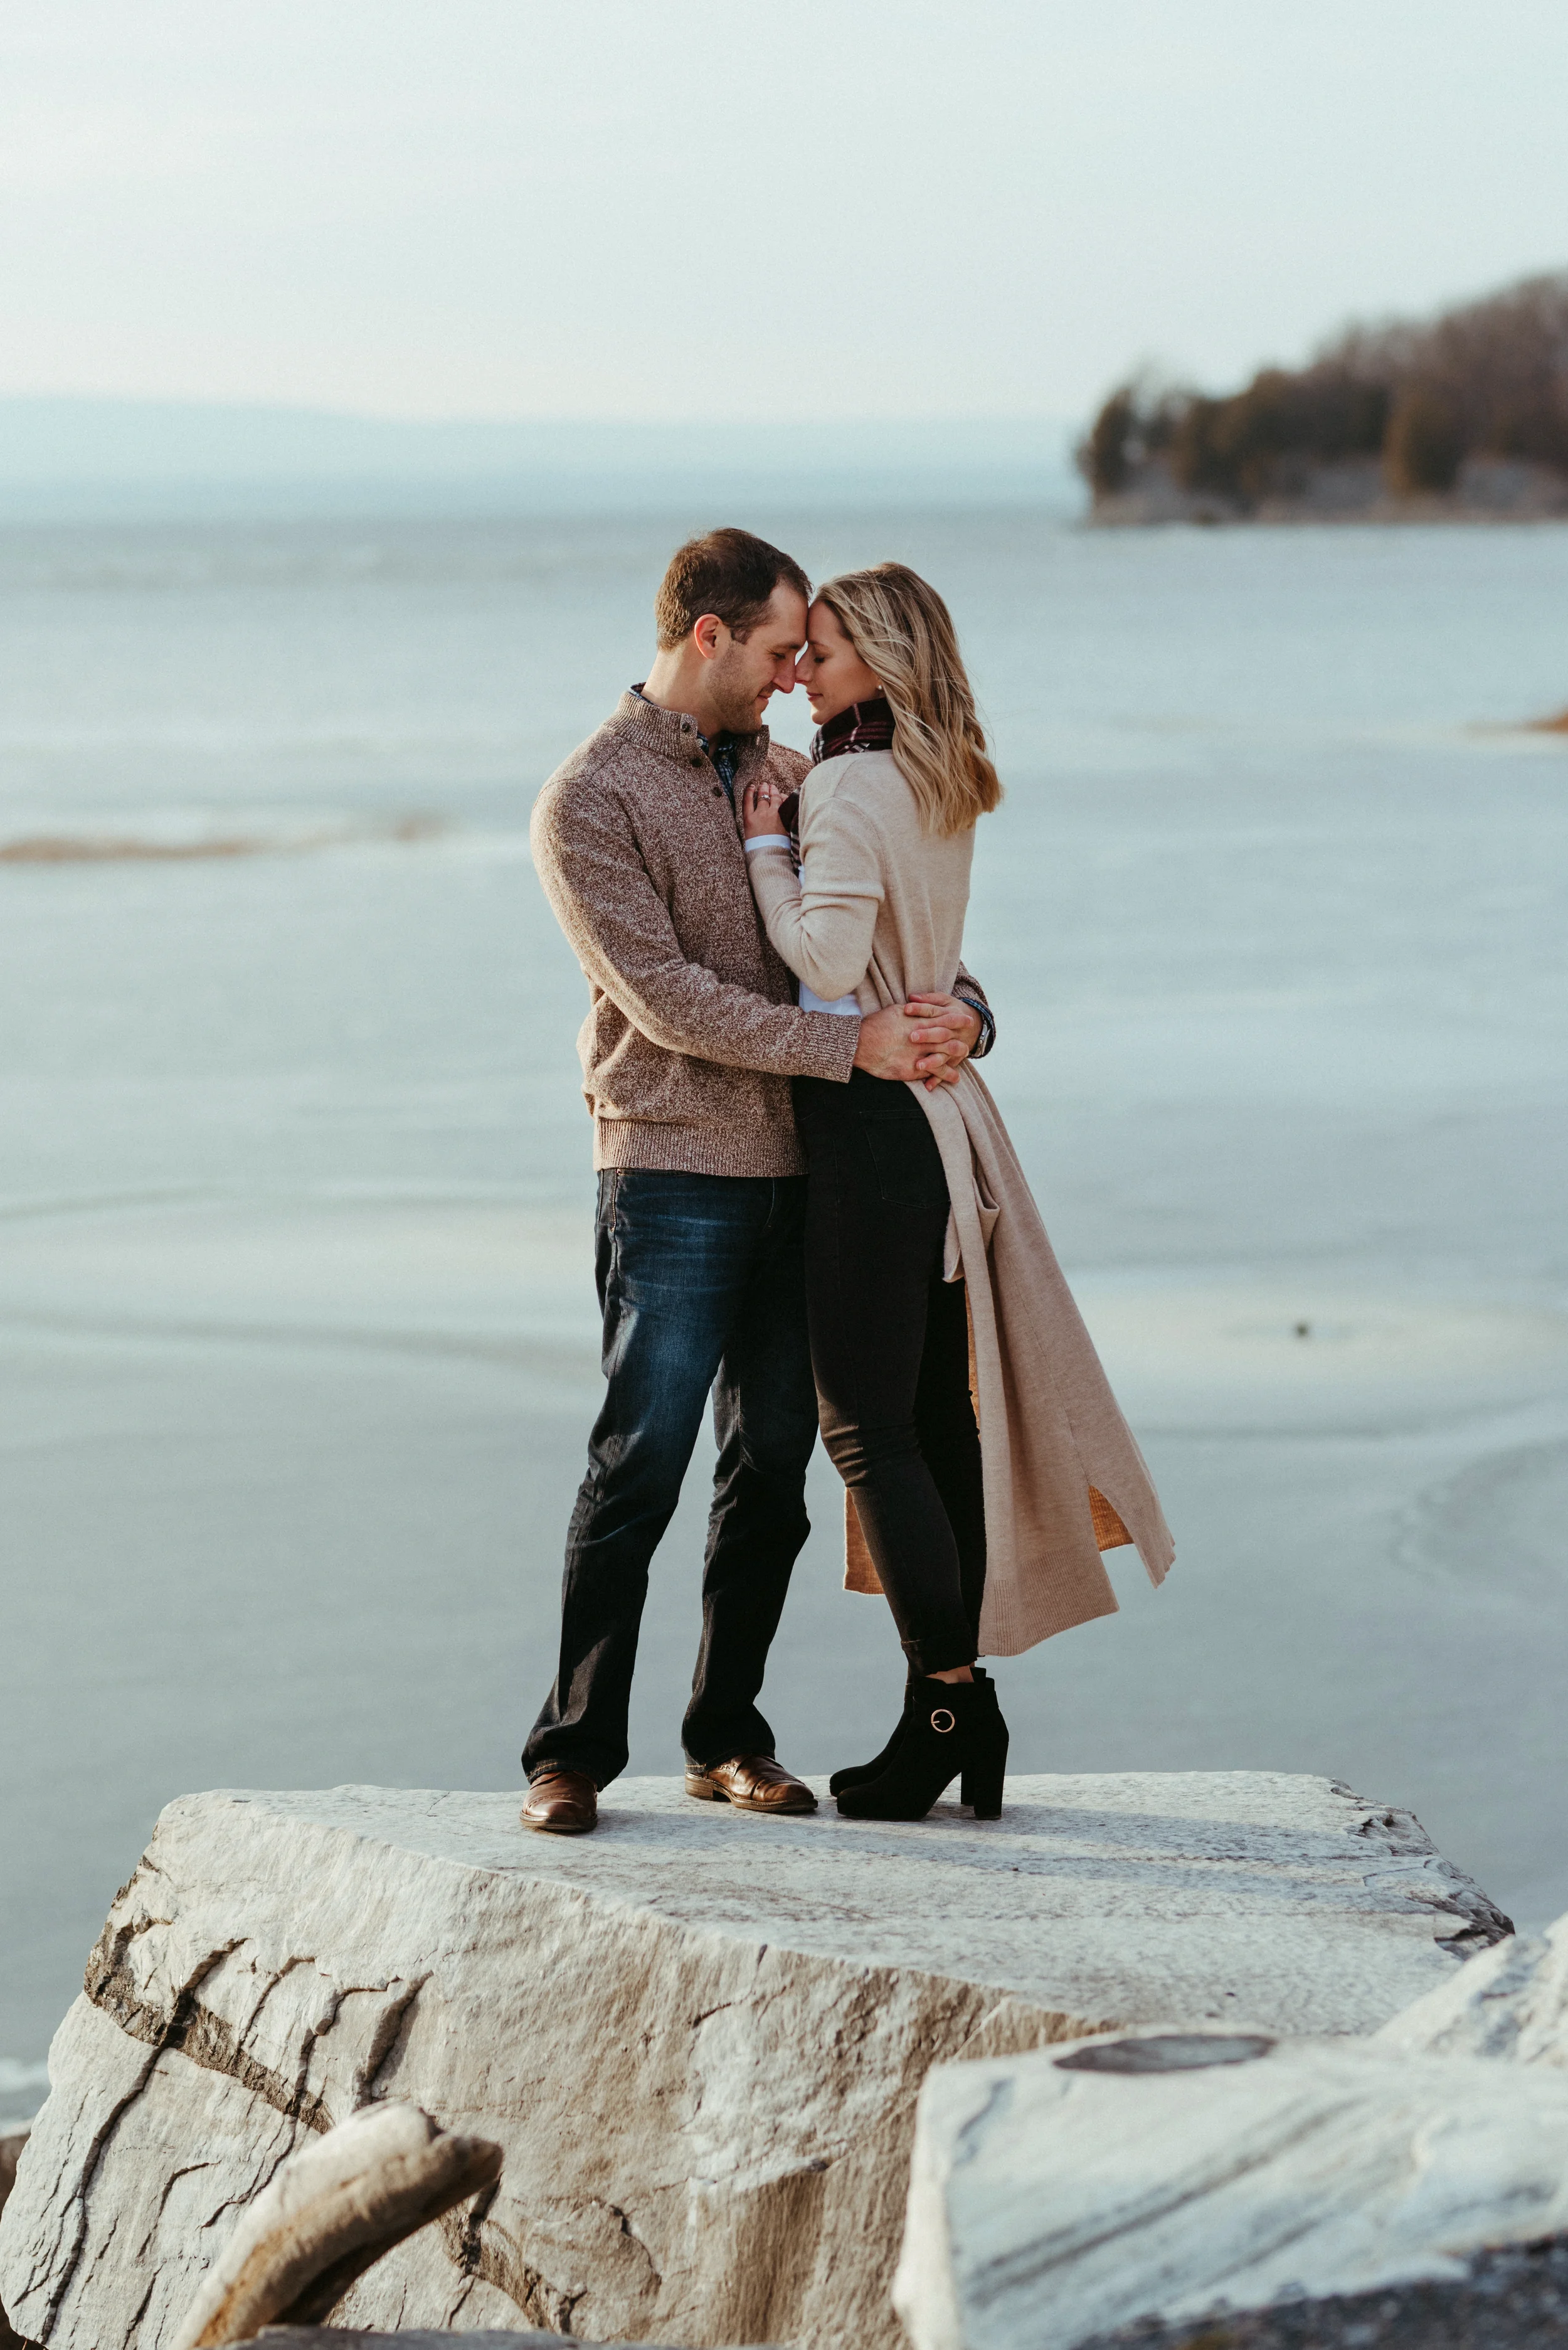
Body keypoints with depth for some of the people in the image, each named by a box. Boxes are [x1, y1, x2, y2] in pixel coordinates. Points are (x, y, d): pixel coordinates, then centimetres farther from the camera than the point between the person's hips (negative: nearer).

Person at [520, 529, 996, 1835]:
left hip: (800, 1167, 6)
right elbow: (665, 997, -15)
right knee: (642, 1466, -8)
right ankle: (575, 1751, 0)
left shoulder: (784, 774, 15)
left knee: (774, 1463, 8)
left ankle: (728, 1738, 17)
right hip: (675, 1175, -6)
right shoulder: (591, 801, -7)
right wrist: (853, 1044, -18)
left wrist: (957, 1008, -1)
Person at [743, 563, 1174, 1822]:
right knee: (938, 1416, 11)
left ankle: (949, 1702, -4)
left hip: (871, 1116, -9)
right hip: (940, 1110, 9)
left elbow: (827, 960, -22)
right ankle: (961, 1714, 15)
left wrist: (767, 850, -10)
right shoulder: (945, 790, 13)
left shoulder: (851, 785, -14)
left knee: (867, 1424, -4)